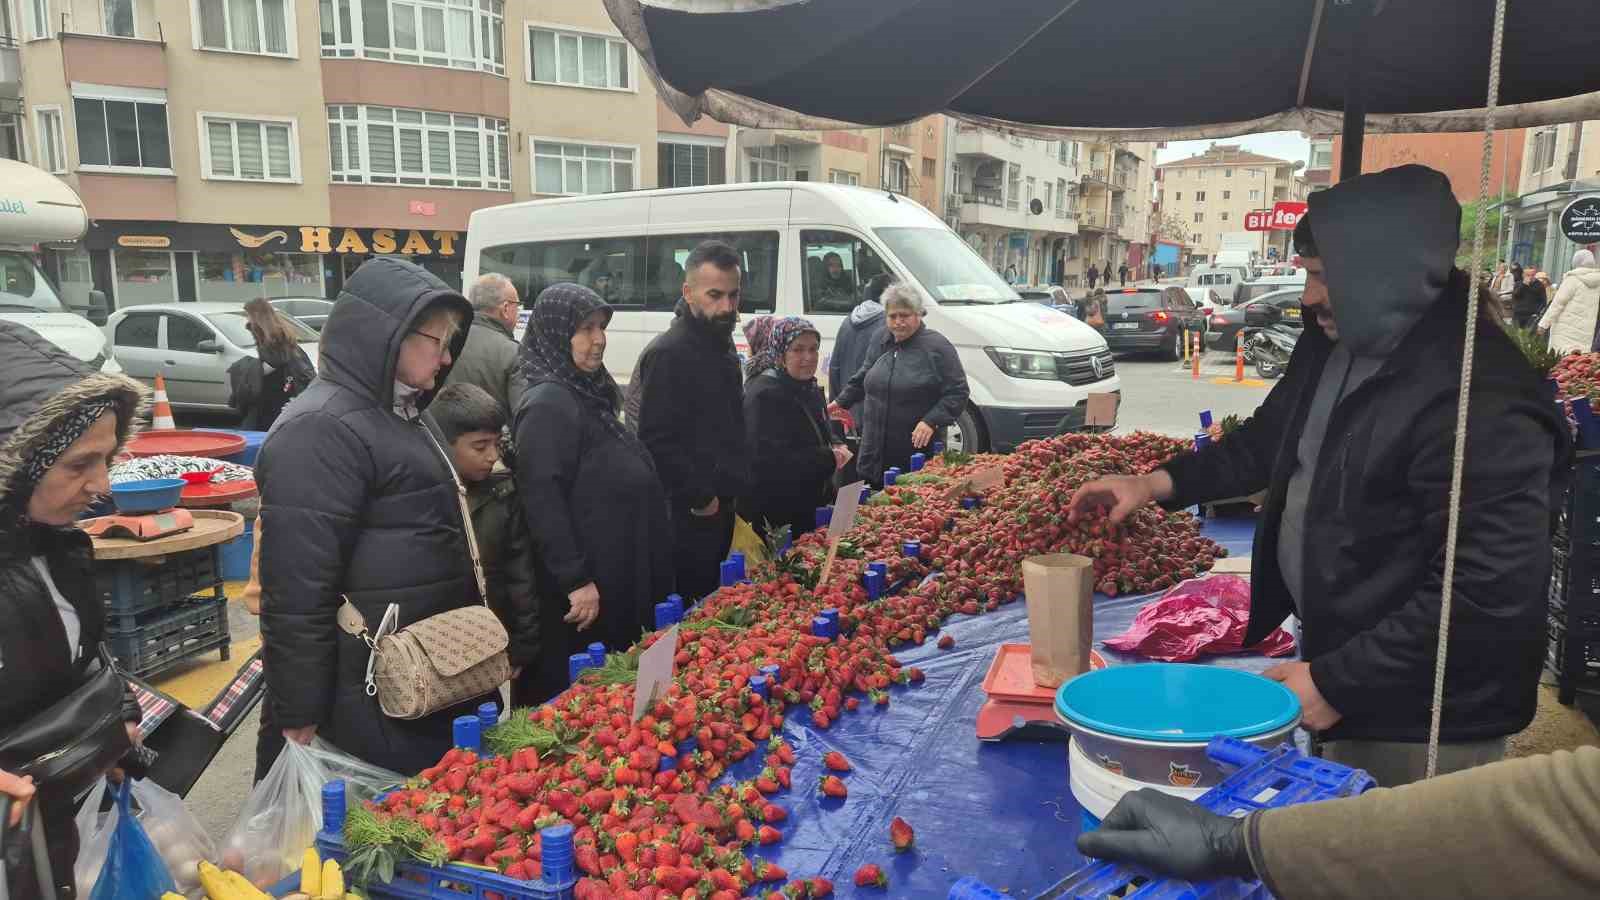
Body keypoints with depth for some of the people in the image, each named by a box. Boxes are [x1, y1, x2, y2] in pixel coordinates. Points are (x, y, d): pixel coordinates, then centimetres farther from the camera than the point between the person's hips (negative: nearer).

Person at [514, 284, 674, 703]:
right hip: (583, 589, -10)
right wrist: (575, 580, -24)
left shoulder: (589, 394, 14)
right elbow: (541, 498, -24)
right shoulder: (548, 404, -17)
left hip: (618, 575, 10)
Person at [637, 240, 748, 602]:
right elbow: (658, 442, -24)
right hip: (689, 515, -9)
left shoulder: (722, 347, 12)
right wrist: (699, 498, -17)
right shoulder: (668, 354, -18)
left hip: (720, 508, 9)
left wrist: (732, 491, 16)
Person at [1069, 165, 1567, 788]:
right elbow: (1271, 442, 15)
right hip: (1336, 664, 8)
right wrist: (1162, 482, 3)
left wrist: (1338, 681, -24)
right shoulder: (1337, 342, 0)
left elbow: (1491, 593, -28)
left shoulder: (1484, 407, -28)